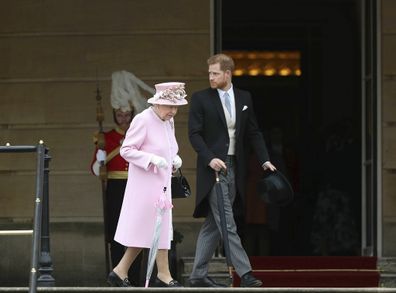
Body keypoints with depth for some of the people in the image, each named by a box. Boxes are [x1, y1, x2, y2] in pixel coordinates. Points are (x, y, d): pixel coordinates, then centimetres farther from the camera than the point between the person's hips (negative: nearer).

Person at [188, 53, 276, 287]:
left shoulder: (244, 98, 10)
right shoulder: (201, 99, -1)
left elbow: (253, 132, 12)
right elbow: (194, 133, -5)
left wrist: (265, 160, 0)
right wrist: (210, 159, -19)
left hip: (234, 169, 5)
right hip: (213, 168, -4)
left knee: (213, 224, 8)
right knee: (227, 224, -10)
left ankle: (199, 275, 14)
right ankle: (245, 273, -14)